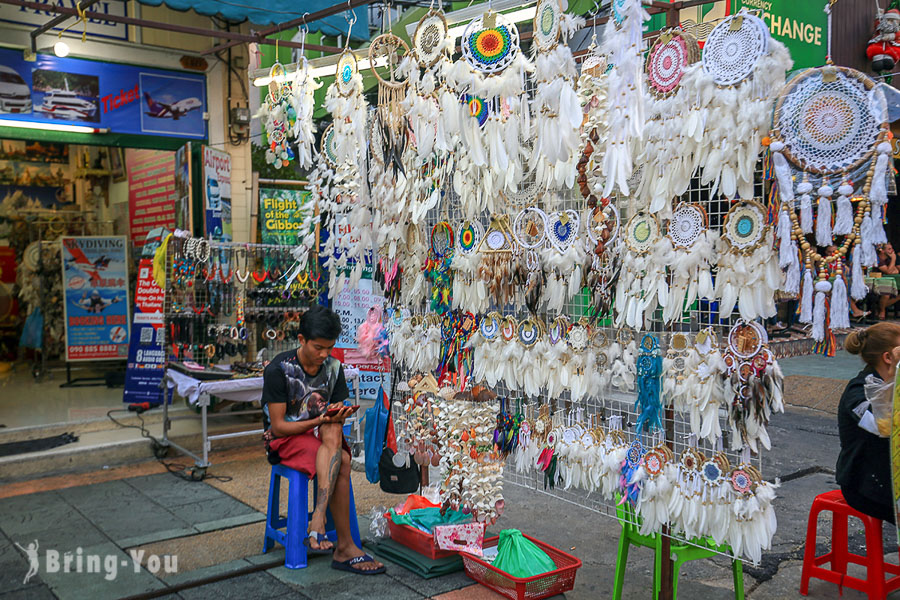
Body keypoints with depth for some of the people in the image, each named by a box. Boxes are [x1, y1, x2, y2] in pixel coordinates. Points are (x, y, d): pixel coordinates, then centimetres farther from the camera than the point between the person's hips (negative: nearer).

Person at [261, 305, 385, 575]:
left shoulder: (334, 367, 2)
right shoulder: (279, 369, -13)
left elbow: (336, 419, 7)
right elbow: (278, 426, -14)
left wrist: (338, 414, -19)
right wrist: (319, 420, -27)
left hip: (320, 434, 4)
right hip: (284, 441, -4)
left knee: (333, 432, -34)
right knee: (340, 463, -30)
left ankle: (317, 525, -39)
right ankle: (345, 547, -28)